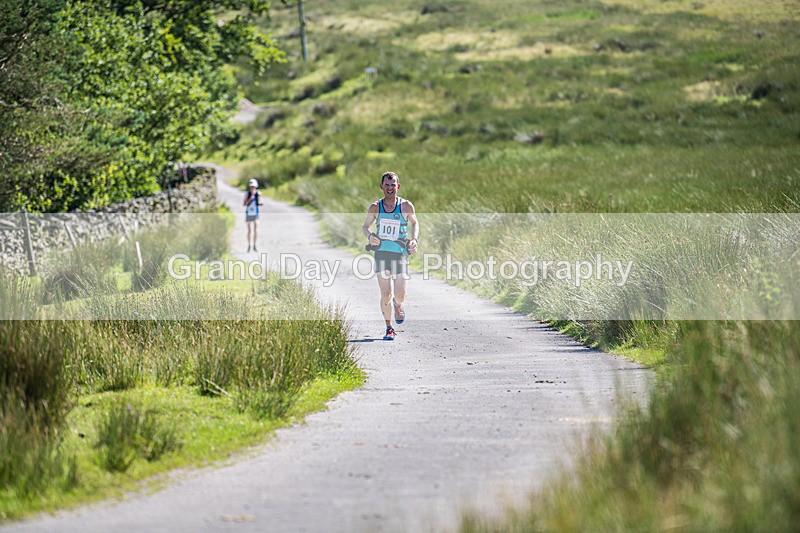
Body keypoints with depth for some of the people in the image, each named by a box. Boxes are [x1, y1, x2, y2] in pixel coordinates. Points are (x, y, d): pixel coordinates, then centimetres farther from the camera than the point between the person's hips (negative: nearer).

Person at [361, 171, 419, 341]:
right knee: (386, 295, -5)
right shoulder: (375, 208, -1)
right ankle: (389, 328, 13)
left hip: (400, 255, 0)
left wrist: (414, 240, -2)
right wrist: (369, 235, -9)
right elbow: (365, 226, 13)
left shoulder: (406, 206, -3)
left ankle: (398, 306, 33)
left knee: (400, 296, -5)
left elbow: (414, 223, 15)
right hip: (381, 253, 0)